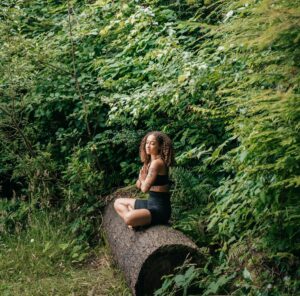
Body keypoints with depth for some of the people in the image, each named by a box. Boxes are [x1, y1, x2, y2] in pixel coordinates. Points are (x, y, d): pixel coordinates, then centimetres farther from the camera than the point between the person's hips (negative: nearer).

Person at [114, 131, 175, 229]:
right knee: (118, 202, 17)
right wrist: (141, 179, -7)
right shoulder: (149, 162, 11)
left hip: (160, 208, -11)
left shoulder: (157, 163, -19)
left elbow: (144, 188, -20)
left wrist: (143, 179, 1)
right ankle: (135, 221, -2)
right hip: (151, 203, 11)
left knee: (129, 218, -35)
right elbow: (139, 185, 15)